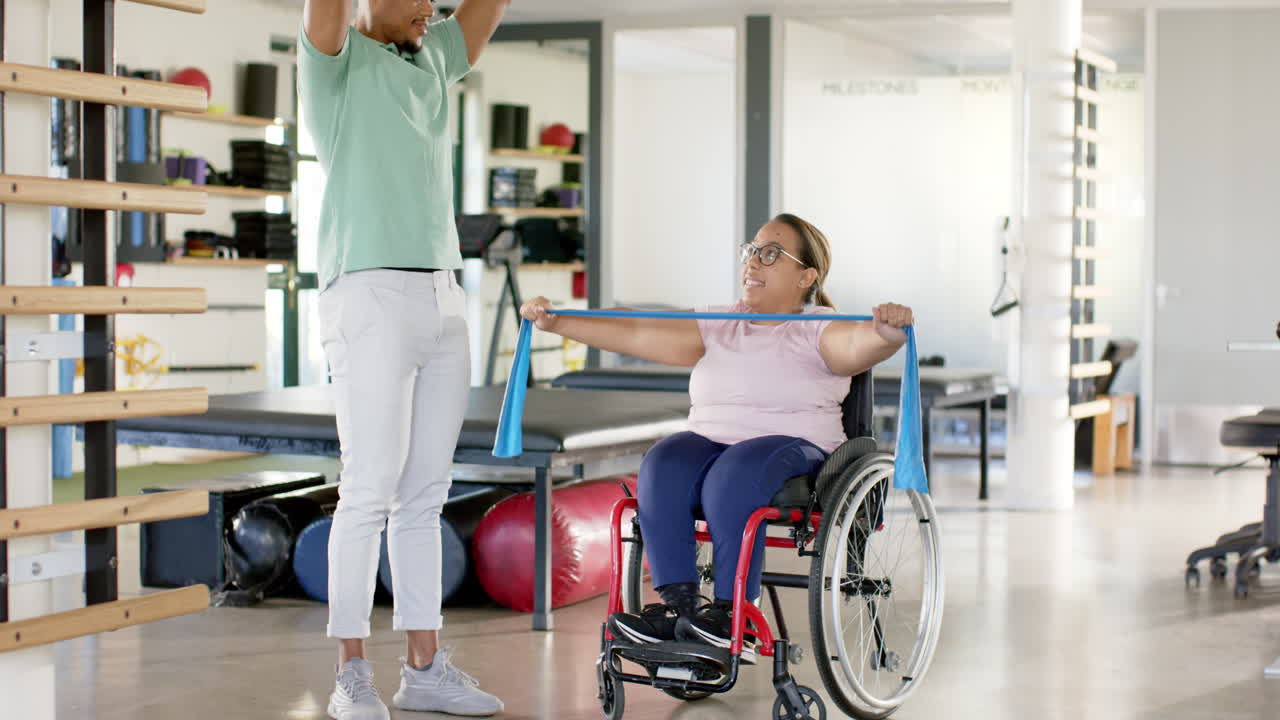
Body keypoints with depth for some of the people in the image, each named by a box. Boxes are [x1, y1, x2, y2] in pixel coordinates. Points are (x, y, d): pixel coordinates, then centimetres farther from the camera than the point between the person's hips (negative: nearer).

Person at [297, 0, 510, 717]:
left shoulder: (434, 59, 19)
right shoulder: (337, 59, 0)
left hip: (445, 301, 7)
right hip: (371, 299, -7)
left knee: (427, 493, 7)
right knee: (372, 490, -6)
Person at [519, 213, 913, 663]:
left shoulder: (817, 331, 3)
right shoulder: (718, 328, 18)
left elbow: (858, 344, -20)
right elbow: (636, 335, 11)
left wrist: (886, 333, -46)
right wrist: (555, 323, 2)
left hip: (794, 445, -5)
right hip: (709, 440, 5)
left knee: (734, 474, -36)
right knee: (664, 465, -27)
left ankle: (732, 611, -30)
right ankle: (676, 605, -29)